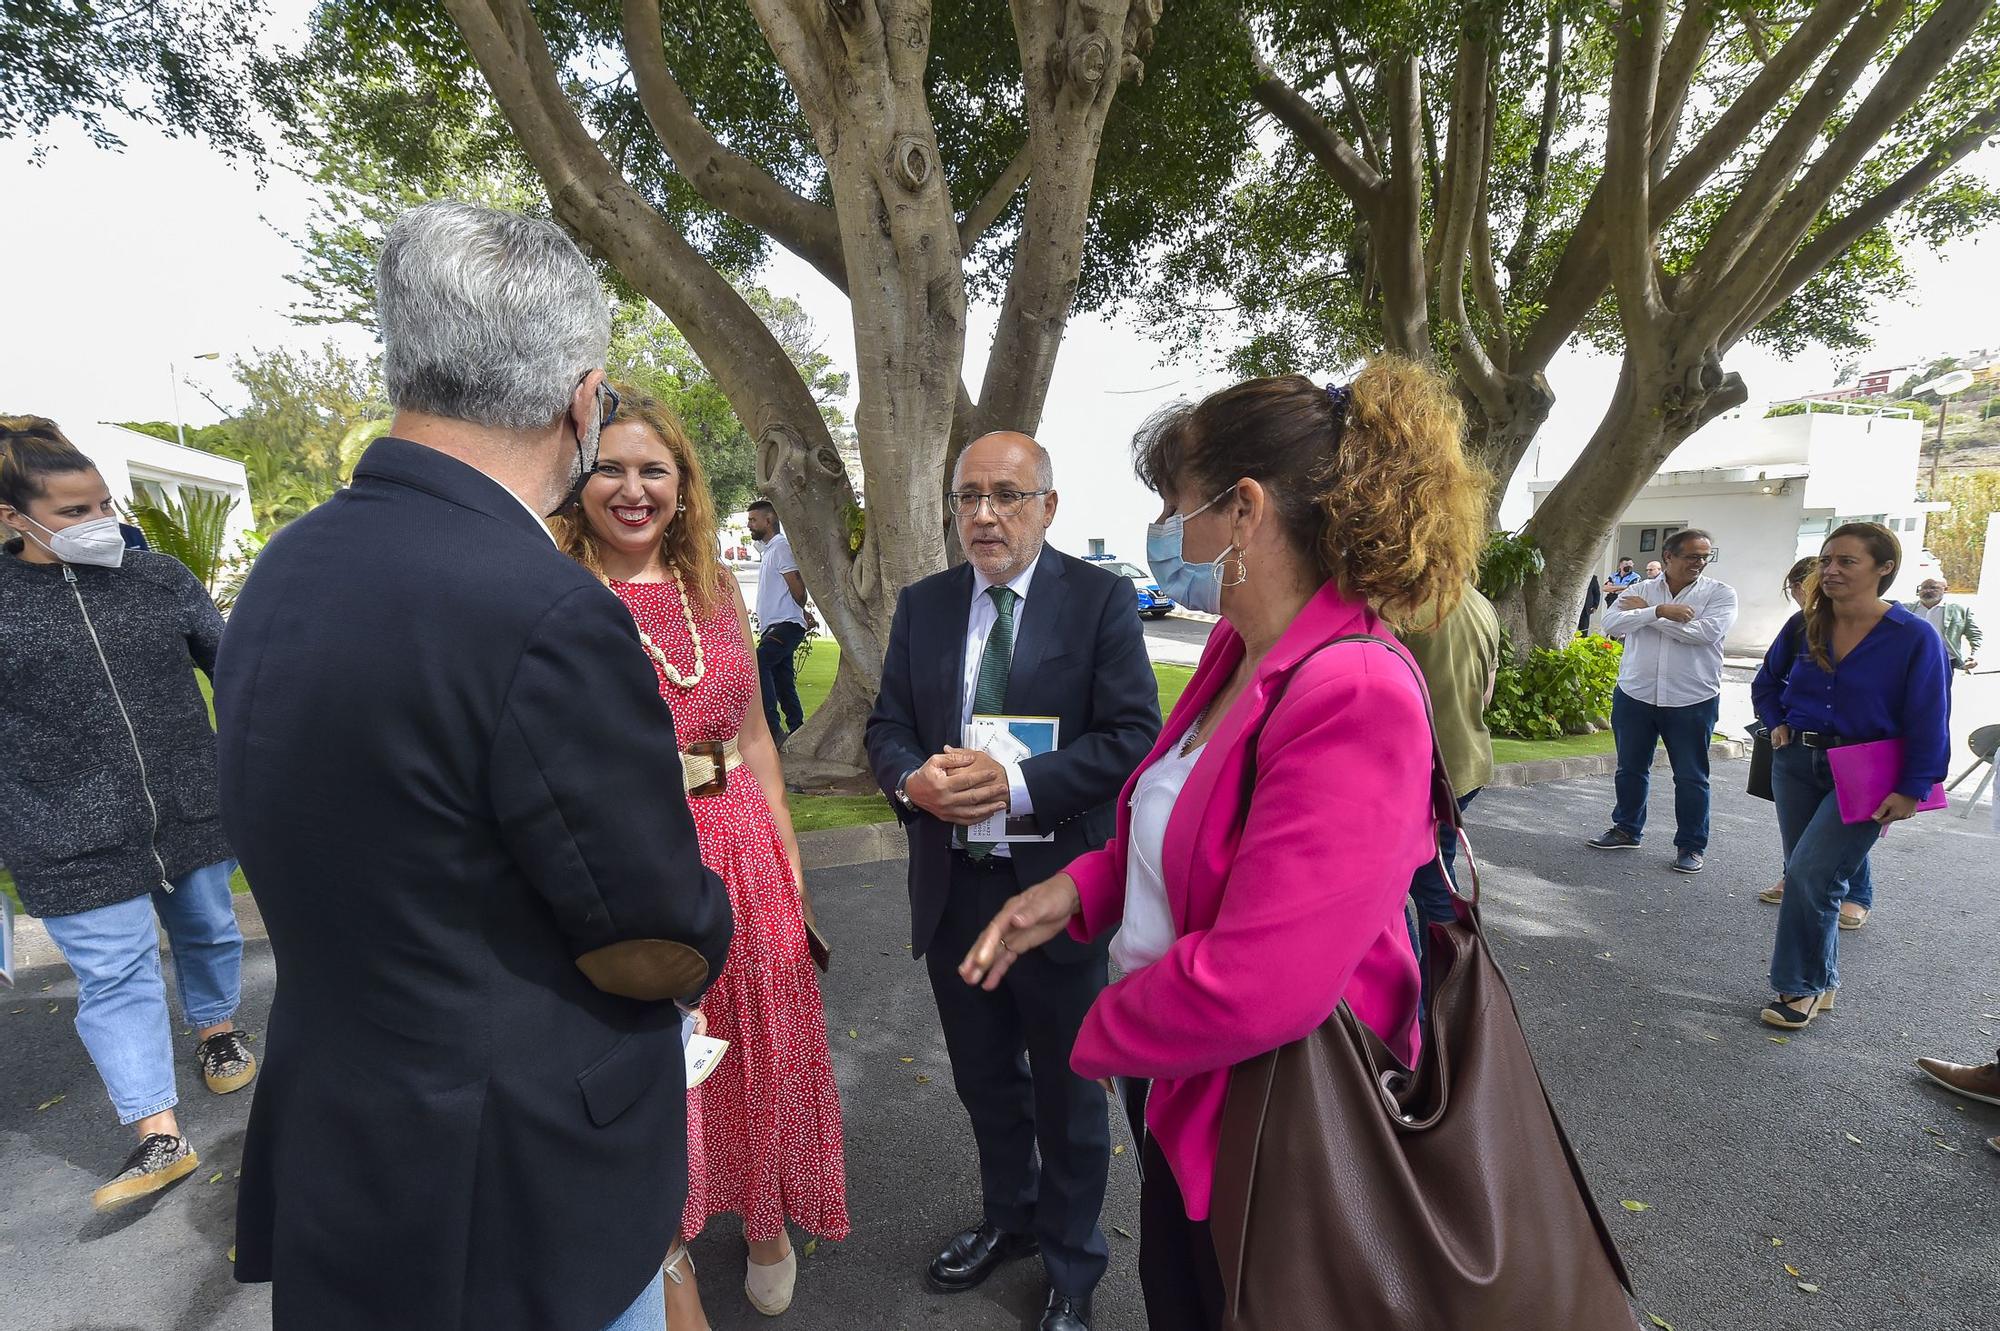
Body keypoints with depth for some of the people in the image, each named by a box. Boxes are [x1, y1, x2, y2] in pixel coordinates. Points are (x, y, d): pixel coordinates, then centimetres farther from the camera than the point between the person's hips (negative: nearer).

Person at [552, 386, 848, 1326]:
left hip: (739, 852, 4)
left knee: (758, 1049, 17)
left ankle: (766, 1220, 44)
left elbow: (752, 735, 9)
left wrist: (788, 854, 8)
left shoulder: (717, 590, 6)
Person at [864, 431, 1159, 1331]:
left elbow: (1133, 737, -15)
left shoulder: (1099, 598, -10)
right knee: (984, 1078, 24)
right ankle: (1008, 1220, 51)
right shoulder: (922, 605, 3)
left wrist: (1017, 786, -25)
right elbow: (886, 725, 6)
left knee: (1068, 1090, 16)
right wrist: (911, 778, -16)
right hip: (952, 886, 4)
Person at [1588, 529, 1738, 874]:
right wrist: (1658, 610, -22)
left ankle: (1691, 845, 19)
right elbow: (1612, 623, -11)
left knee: (1691, 777, 6)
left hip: (1692, 701, -2)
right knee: (1630, 768, 14)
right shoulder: (1641, 590, 4)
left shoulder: (1721, 594, -2)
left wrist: (1642, 612, -12)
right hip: (1634, 695, 2)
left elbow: (1705, 631, -19)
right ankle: (1626, 829, 30)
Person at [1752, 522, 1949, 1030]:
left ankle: (1801, 985, 4)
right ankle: (1820, 982, 29)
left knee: (1810, 873, -14)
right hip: (1796, 764, 5)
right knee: (1804, 876, 11)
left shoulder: (1915, 637, -11)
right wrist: (1777, 724, 5)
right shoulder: (1804, 626, 1)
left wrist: (1912, 789, -11)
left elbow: (1929, 721, -9)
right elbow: (1766, 682, 19)